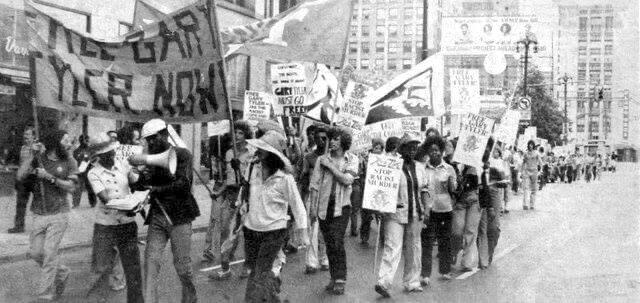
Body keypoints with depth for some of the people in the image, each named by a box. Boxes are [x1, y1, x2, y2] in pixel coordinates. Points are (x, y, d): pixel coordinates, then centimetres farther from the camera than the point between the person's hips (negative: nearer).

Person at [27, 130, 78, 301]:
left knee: (49, 253, -7)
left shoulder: (68, 162, 1)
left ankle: (45, 296, 4)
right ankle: (61, 272, 32)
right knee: (35, 252, 6)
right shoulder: (38, 159, 3)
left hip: (58, 215, -3)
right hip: (39, 215, 3)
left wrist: (50, 177, -16)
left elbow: (71, 187, -7)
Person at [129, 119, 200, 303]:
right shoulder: (150, 158, 12)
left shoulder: (182, 155, -3)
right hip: (157, 216, 4)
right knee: (151, 260, -7)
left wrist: (156, 189, -9)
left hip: (179, 216, -4)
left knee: (182, 264, 1)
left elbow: (183, 184, -13)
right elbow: (141, 185, 7)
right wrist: (141, 176, -14)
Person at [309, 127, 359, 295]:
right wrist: (312, 206, 0)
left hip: (341, 206, -3)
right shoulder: (322, 159, 5)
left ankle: (340, 280, -6)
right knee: (329, 244, 9)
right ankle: (334, 277, 21)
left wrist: (330, 166, -11)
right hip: (324, 206, 3)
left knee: (338, 242, -13)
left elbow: (347, 180, -14)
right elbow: (315, 184, 5)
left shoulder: (351, 159, 1)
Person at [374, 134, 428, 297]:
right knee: (392, 248, -13)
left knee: (413, 249, 11)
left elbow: (423, 191, 16)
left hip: (415, 215, 5)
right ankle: (383, 282, -16)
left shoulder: (420, 168, 13)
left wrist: (425, 209, 6)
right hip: (395, 213, -5)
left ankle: (411, 282, 21)